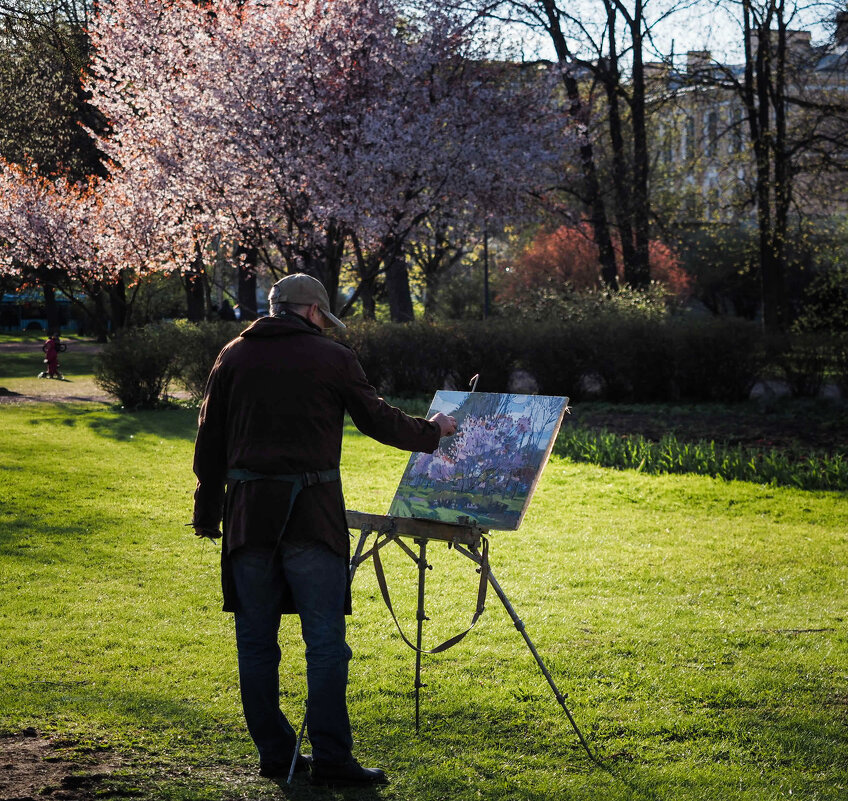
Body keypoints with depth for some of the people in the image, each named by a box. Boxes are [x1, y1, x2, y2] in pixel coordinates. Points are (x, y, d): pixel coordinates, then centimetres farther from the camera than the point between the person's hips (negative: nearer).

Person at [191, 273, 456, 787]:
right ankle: (331, 759, -4)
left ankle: (275, 752, 14)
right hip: (311, 513, -3)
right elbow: (379, 420, 8)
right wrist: (433, 431, 25)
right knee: (326, 639, -1)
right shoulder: (331, 357, 1)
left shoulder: (234, 356, 10)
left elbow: (210, 441, 11)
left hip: (248, 512, 3)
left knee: (256, 638, 10)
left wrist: (208, 512, 18)